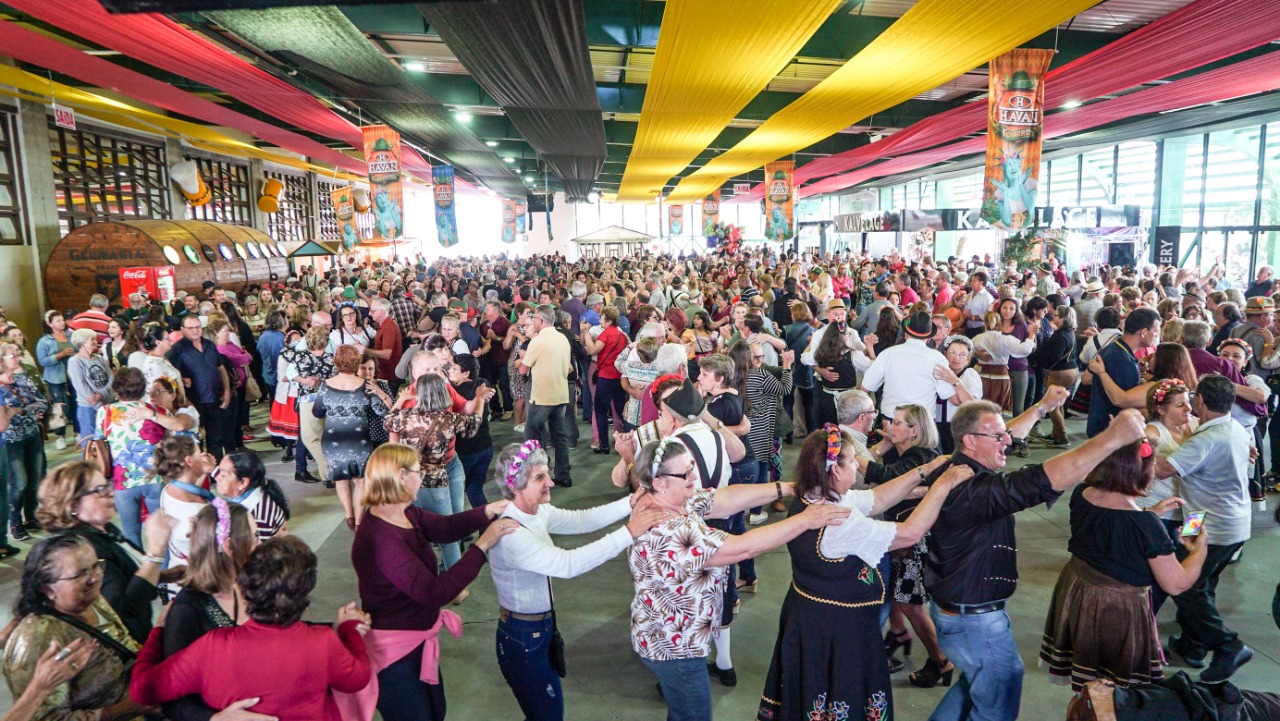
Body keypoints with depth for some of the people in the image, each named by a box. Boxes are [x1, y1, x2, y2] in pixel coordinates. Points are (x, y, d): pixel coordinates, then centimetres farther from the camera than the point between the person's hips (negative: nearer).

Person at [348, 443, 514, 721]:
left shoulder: (404, 514, -3)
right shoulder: (380, 538, -32)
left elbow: (445, 527, 5)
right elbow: (435, 592, -34)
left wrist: (488, 511, -11)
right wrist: (482, 545, -32)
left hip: (417, 641, 10)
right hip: (393, 651, -10)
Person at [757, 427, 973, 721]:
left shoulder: (807, 500, -4)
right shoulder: (839, 522, -31)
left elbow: (877, 499, 3)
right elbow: (910, 533, -25)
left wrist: (924, 471, -1)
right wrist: (943, 484, -17)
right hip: (838, 628, -8)